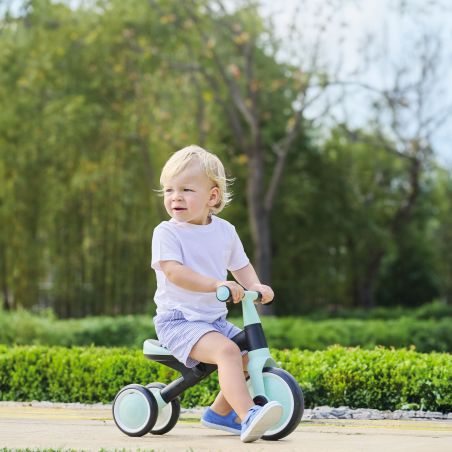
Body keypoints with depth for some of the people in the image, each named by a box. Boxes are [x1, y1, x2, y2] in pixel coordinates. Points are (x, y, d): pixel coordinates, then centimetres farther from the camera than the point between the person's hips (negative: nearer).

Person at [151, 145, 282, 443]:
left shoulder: (225, 231, 9)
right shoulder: (167, 232, -10)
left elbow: (241, 266, 19)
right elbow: (173, 271, -24)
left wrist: (256, 286, -3)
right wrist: (216, 284, -35)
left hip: (215, 319, 7)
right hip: (178, 320, -7)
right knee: (227, 350, -31)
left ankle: (221, 412, 21)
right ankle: (248, 416, -40)